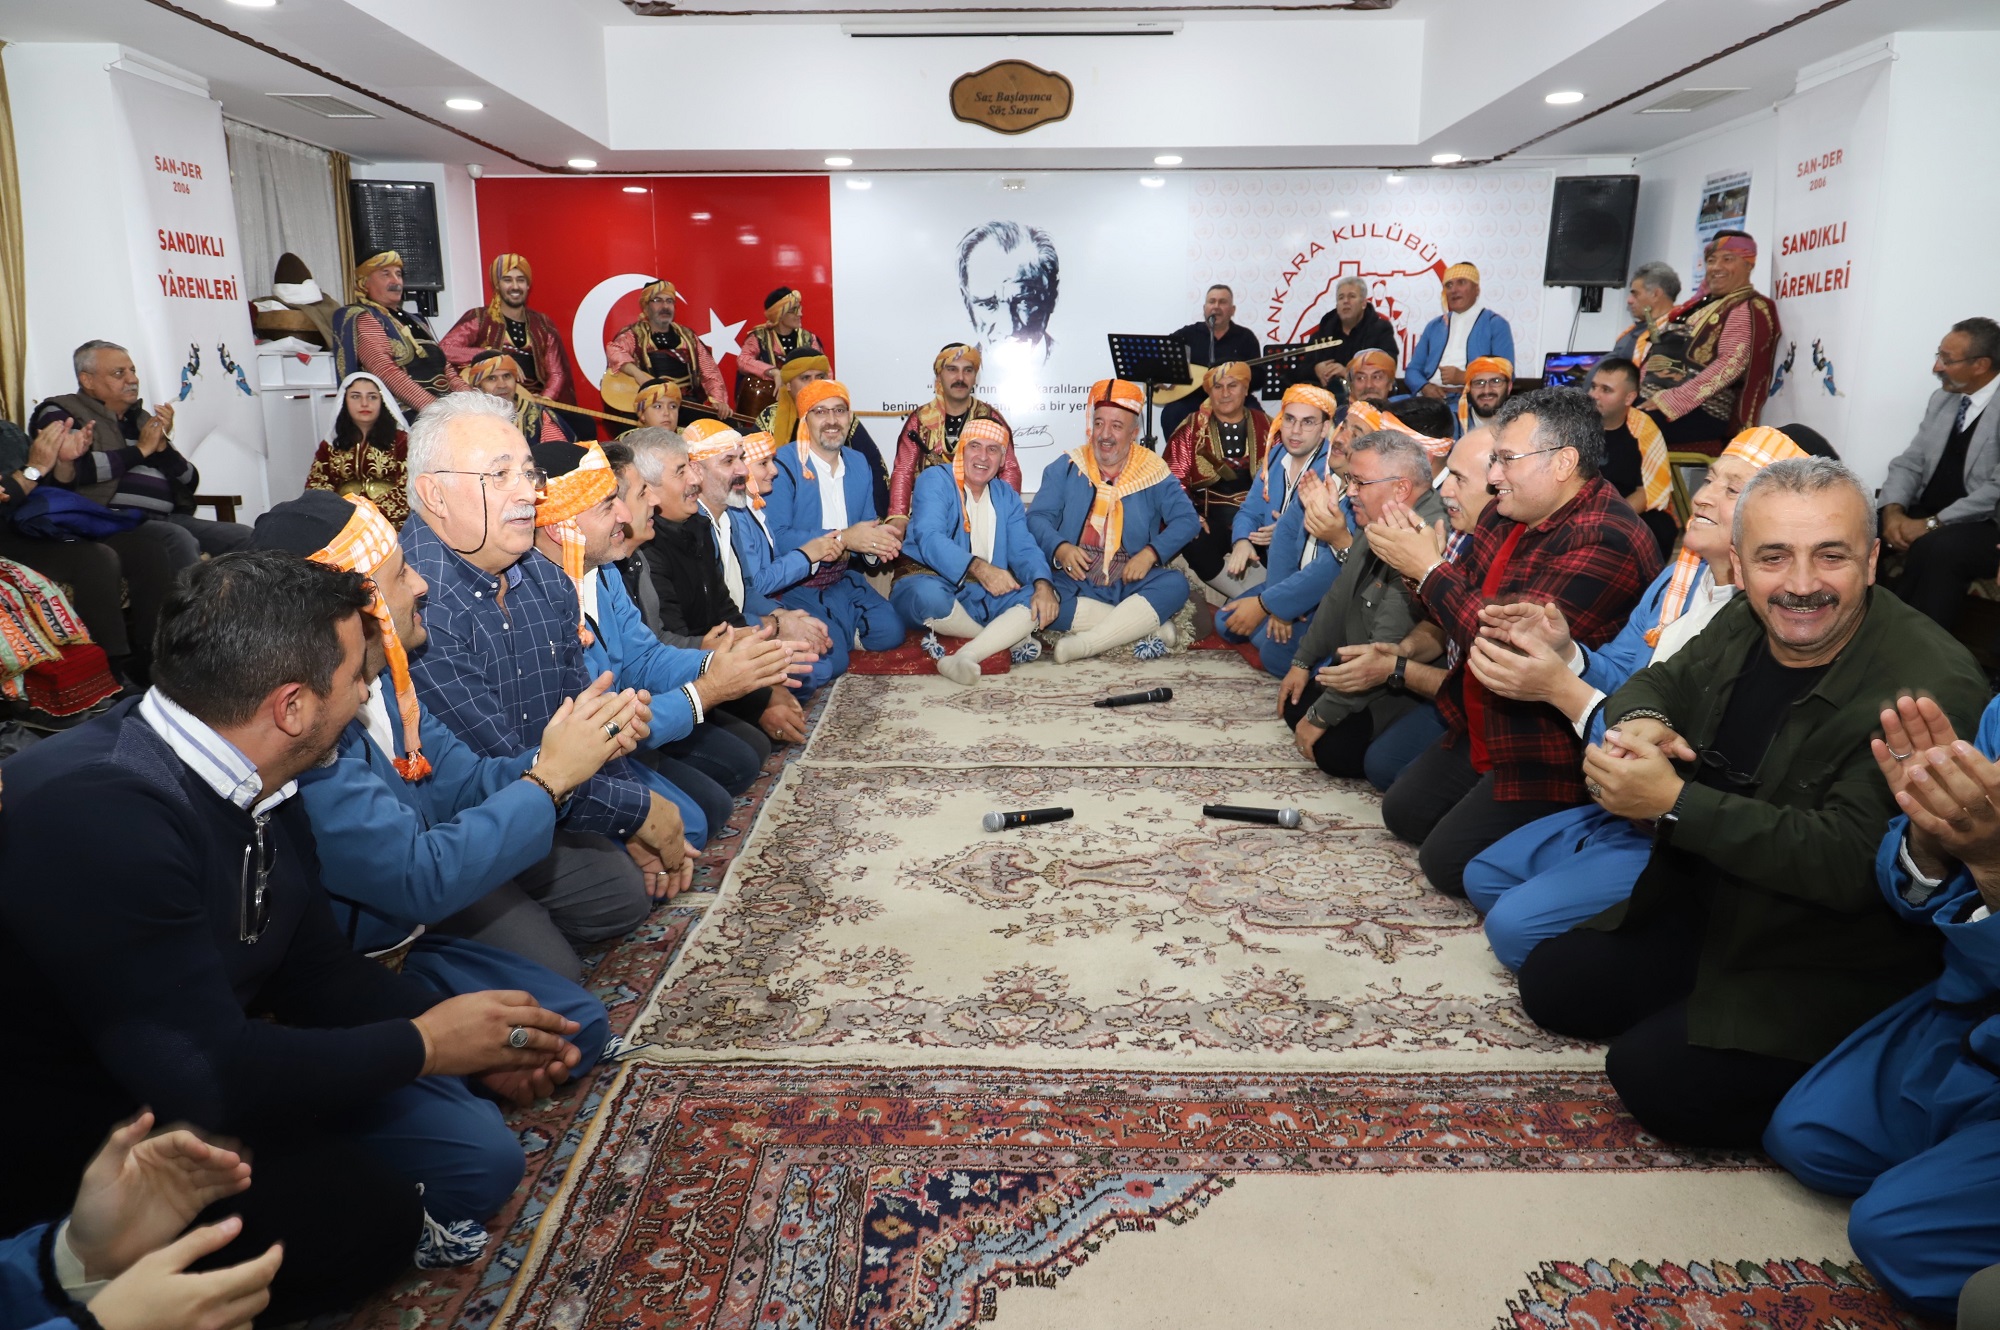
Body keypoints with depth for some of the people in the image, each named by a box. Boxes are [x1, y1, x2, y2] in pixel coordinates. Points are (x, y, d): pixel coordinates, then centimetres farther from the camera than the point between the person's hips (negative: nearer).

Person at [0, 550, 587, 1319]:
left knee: (465, 1141, -2)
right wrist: (424, 1045, -19)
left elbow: (317, 970, 6)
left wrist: (467, 1034, -8)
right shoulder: (95, 813, -32)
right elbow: (206, 1074, -33)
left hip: (203, 1079, 8)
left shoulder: (254, 787, -3)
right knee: (367, 1211, -20)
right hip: (72, 1152, -7)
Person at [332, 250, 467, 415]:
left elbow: (444, 365, 21)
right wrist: (432, 406, -21)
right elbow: (387, 372, -11)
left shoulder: (413, 320, 25)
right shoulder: (362, 319, 3)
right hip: (409, 412, -7)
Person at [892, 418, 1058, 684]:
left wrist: (1042, 584, -21)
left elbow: (1023, 548, 3)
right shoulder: (935, 480, -4)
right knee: (929, 594, -40)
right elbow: (929, 539, -20)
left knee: (1043, 600, -20)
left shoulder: (1006, 496, 14)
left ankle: (964, 656, -38)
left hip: (984, 595, 5)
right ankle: (1008, 638, -18)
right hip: (931, 581, -5)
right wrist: (978, 568, -36)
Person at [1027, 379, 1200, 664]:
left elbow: (1187, 520, 1)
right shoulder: (1066, 468, 8)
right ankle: (1149, 627, -24)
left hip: (1130, 584, 0)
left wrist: (1150, 554, -15)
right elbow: (1038, 516, 1)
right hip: (1073, 584, 0)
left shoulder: (1153, 472, 7)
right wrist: (1060, 548, -20)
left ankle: (1081, 644, -32)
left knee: (1175, 584, -29)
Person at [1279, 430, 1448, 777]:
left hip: (1405, 686, -10)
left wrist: (1321, 716, -22)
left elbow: (1385, 650, -31)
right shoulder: (1378, 522, 1)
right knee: (1294, 707, 8)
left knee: (1336, 750, -18)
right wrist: (1303, 662, 16)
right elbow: (1340, 596, 15)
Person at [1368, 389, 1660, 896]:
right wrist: (1416, 547, -11)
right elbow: (1470, 603, 9)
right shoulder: (1506, 515, 2)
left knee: (1447, 860, -9)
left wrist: (1430, 568, -22)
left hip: (1548, 756, -10)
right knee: (1402, 813, 16)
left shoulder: (1604, 542, -26)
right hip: (1483, 733, 10)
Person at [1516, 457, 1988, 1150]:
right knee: (1549, 985, 8)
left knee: (1658, 1077, -19)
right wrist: (1640, 720, -13)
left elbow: (1849, 862, -31)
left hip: (1833, 959, -7)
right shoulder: (1744, 625, -4)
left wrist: (1673, 801, -32)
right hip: (1709, 906, 8)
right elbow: (1659, 681, 13)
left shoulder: (1931, 686, -26)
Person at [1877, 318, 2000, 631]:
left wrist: (1932, 523, -24)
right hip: (1928, 515, 7)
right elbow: (1909, 462, 8)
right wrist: (1893, 510, -12)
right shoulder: (1942, 399, 10)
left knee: (1935, 547, -36)